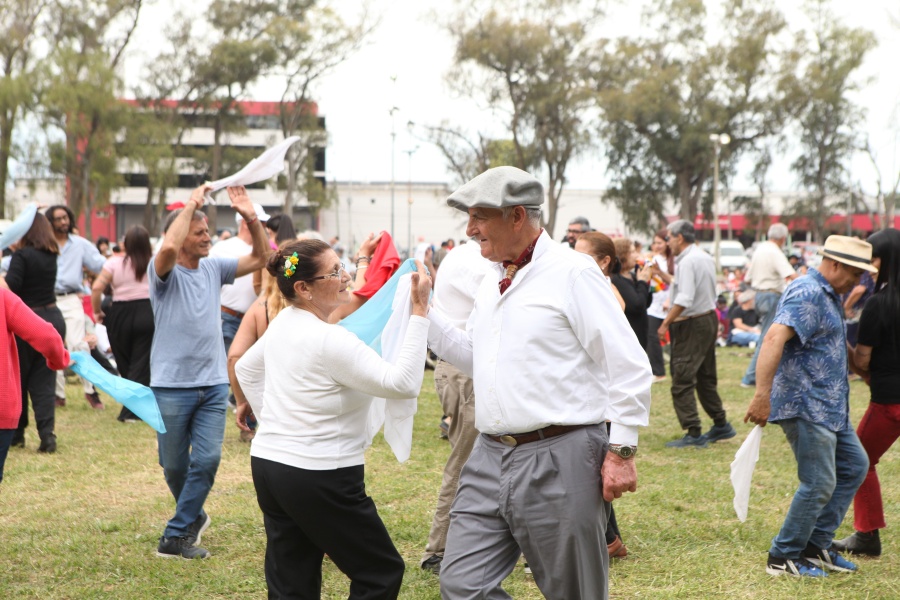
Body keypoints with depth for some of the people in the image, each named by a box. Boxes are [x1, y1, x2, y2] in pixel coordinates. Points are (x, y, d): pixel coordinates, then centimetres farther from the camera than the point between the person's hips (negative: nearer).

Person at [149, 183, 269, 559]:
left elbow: (261, 258, 8)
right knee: (174, 464, 9)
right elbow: (169, 247, -31)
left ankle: (176, 536, 2)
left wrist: (250, 217, -6)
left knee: (207, 459, -7)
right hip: (172, 385, -4)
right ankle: (194, 516, 35)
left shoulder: (213, 268, 8)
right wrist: (191, 203, -22)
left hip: (214, 385, 4)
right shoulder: (165, 271, -8)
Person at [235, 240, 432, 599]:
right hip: (320, 478, -9)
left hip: (268, 463, 9)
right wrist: (419, 311, -25)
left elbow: (245, 368, 24)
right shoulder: (330, 340, -21)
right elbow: (403, 383, -26)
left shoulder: (282, 323, 6)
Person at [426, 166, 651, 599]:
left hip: (558, 462, -7)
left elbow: (629, 365, -10)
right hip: (491, 457, 7)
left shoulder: (572, 273, -9)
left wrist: (621, 451, -12)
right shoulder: (492, 283, 15)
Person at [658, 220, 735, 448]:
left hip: (691, 325, -10)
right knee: (706, 377, 19)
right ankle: (721, 425, 25)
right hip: (710, 318, 10)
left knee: (682, 381, -8)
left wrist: (666, 322, -19)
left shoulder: (687, 261, -17)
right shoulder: (706, 258, 12)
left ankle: (693, 433, -11)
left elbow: (684, 299, -24)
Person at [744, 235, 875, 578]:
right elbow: (775, 338, -31)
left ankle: (815, 546, 20)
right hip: (805, 406, -11)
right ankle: (783, 558, 6)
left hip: (829, 408, 11)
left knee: (854, 466, 14)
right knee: (819, 484, -7)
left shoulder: (829, 296, 16)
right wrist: (762, 396, -38)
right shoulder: (808, 294, -18)